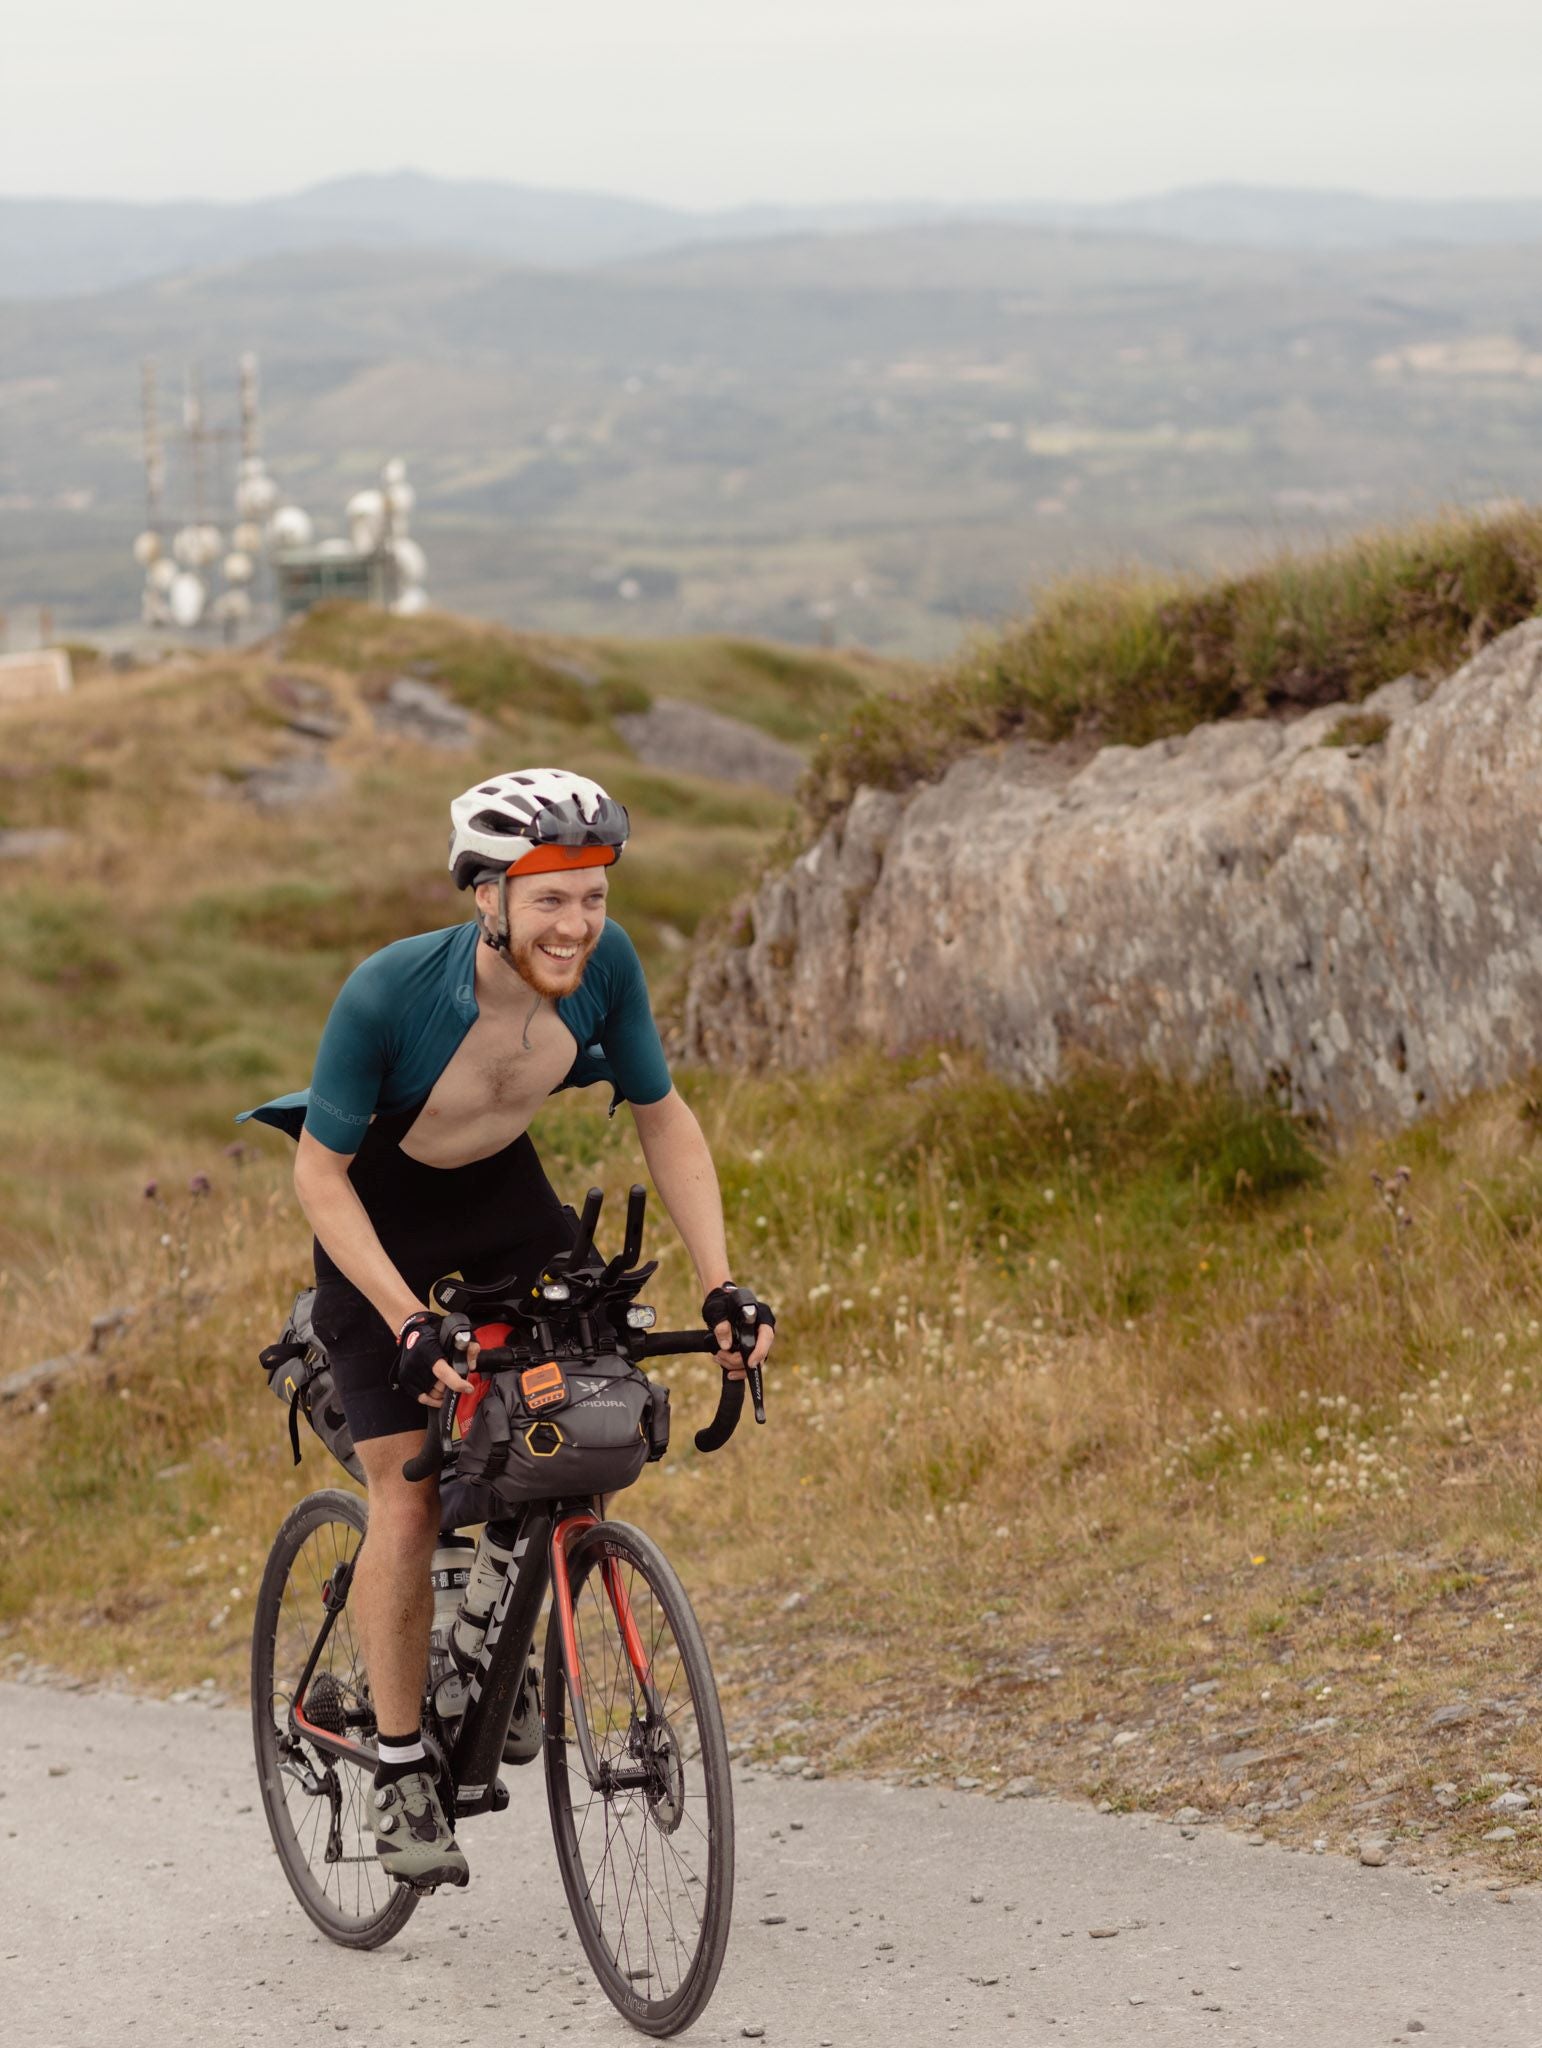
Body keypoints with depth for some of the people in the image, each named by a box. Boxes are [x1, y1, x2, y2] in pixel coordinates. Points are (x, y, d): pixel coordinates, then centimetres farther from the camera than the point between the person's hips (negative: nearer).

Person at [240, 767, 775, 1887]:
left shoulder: (605, 965, -23)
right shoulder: (388, 992, -34)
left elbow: (664, 1120, -8)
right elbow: (319, 1175, -24)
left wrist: (722, 1286, -16)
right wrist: (410, 1322, -33)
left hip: (503, 1194, 4)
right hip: (379, 1216, -4)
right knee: (410, 1501, -10)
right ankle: (402, 1768, 5)